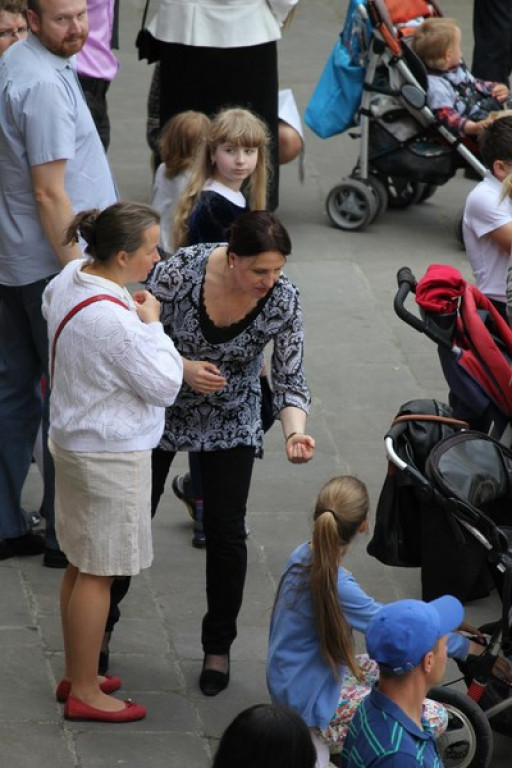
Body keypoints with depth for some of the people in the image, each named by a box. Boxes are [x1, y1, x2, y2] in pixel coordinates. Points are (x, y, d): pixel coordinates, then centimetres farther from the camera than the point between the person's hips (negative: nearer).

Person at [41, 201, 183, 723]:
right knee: (97, 573, 1)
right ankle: (84, 693, 11)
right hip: (110, 455, -10)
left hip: (74, 441, 10)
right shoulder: (114, 322, -31)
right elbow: (165, 385, -21)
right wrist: (152, 323, -11)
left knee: (80, 564, 20)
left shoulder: (70, 279, -3)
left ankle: (76, 675, 32)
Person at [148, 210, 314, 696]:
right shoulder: (181, 271, -28)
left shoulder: (283, 300, -22)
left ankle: (218, 646, 19)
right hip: (161, 407, 0)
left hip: (231, 419, 1)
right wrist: (182, 368, -31)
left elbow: (289, 379, -19)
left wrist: (295, 433, -38)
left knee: (226, 532, -2)